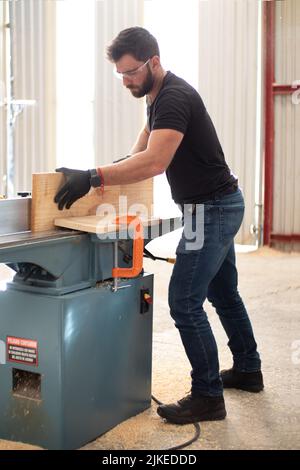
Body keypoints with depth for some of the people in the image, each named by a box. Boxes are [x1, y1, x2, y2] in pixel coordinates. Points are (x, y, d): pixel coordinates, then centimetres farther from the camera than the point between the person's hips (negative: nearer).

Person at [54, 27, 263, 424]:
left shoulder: (175, 97, -22)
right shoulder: (156, 97, 10)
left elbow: (154, 162, -36)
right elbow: (143, 151, 19)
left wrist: (93, 178, -41)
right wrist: (114, 172, 4)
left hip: (211, 210, -11)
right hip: (219, 206, 11)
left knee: (185, 303, -9)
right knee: (223, 293, 20)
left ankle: (208, 397, 2)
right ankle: (248, 371, 36)